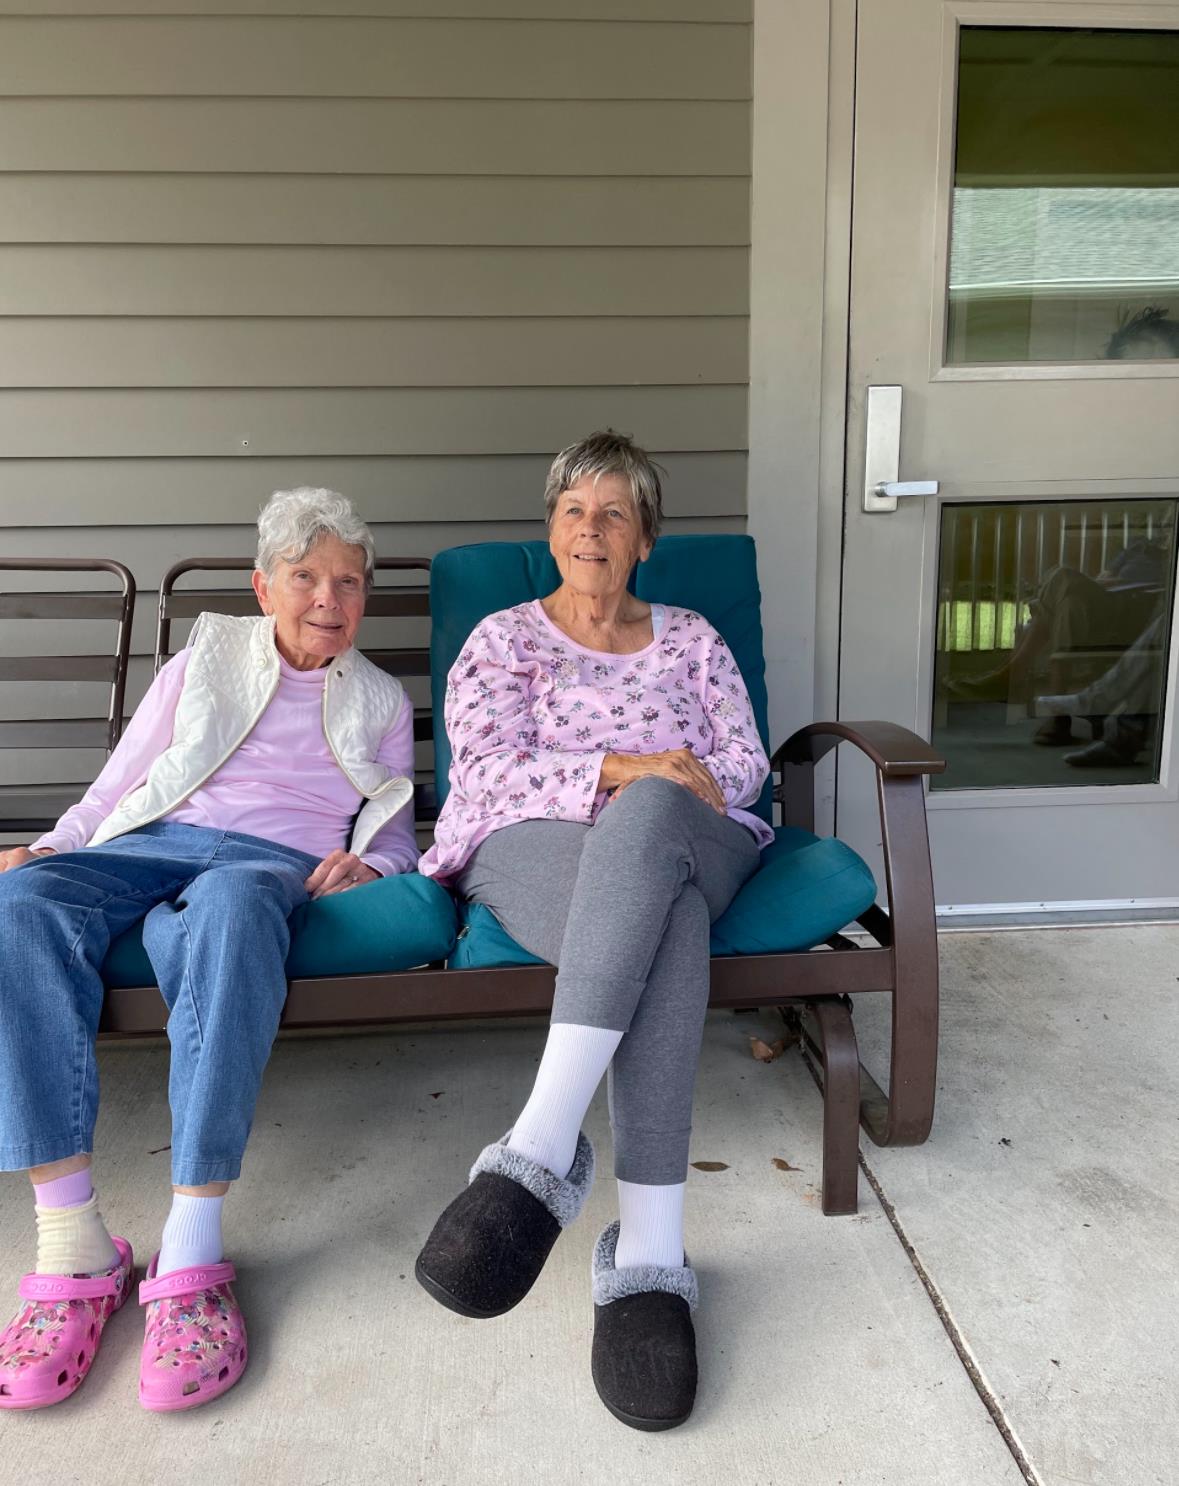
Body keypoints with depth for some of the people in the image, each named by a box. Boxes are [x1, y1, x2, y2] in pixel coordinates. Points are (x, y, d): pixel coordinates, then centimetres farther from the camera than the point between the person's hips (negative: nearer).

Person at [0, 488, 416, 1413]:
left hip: (275, 863, -2)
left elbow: (396, 833, 23)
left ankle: (193, 1250, -41)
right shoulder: (203, 661, 25)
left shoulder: (382, 701, 26)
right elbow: (117, 786, 21)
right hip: (156, 845, 2)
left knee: (230, 905, -41)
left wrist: (366, 863, 0)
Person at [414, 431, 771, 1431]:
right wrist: (624, 768, -15)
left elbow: (745, 766, 14)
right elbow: (487, 768, 1)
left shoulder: (691, 638, 25)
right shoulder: (502, 637, 18)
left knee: (648, 818, -40)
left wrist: (654, 788, -8)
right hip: (533, 849, -1)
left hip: (688, 845, 2)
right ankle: (650, 1253, -45)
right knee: (662, 920, -39)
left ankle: (541, 1149, -47)